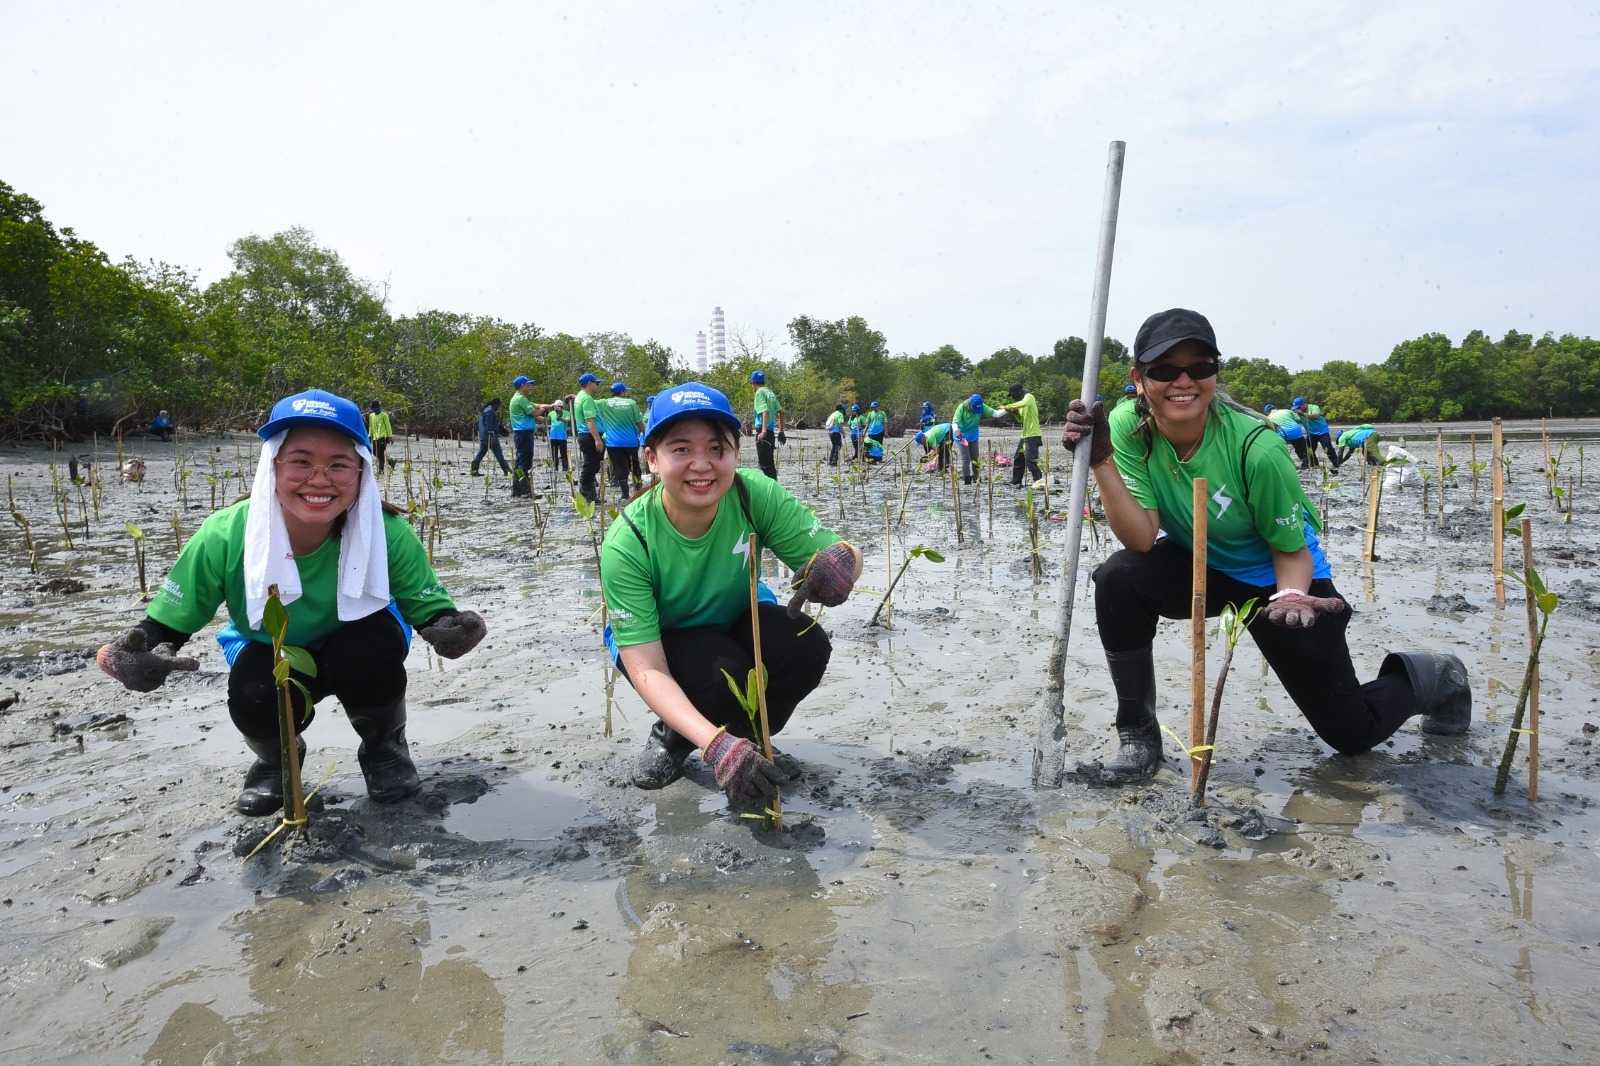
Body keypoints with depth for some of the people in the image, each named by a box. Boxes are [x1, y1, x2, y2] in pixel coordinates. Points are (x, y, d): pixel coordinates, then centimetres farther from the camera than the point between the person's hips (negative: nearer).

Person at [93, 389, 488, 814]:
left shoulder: (387, 532, -31)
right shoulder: (225, 536, -29)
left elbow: (428, 607, -19)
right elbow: (167, 622, -14)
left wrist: (448, 627, -43)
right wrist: (138, 652, -36)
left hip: (355, 650, 0)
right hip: (268, 654, 1)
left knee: (375, 649, -34)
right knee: (254, 704, -30)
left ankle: (384, 745, 1)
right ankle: (276, 756, 10)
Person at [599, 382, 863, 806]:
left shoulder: (755, 496, -26)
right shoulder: (626, 545, -32)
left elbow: (842, 551, -24)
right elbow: (647, 670, -34)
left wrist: (840, 559, -51)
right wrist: (715, 744, -50)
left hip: (737, 619, 3)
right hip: (659, 639, -3)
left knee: (806, 647, -27)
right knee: (721, 674, -34)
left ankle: (749, 739, 3)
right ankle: (673, 736, 2)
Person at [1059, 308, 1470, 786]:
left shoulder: (1256, 449, -30)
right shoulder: (1128, 427, -22)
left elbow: (1293, 549, -16)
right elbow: (1141, 539, -28)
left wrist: (1291, 597, -37)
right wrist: (1101, 461, -38)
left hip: (1276, 579, -2)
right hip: (1200, 567, 3)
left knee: (1354, 732, 4)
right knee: (1118, 577, -30)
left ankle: (1434, 678, 39)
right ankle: (1138, 739, -13)